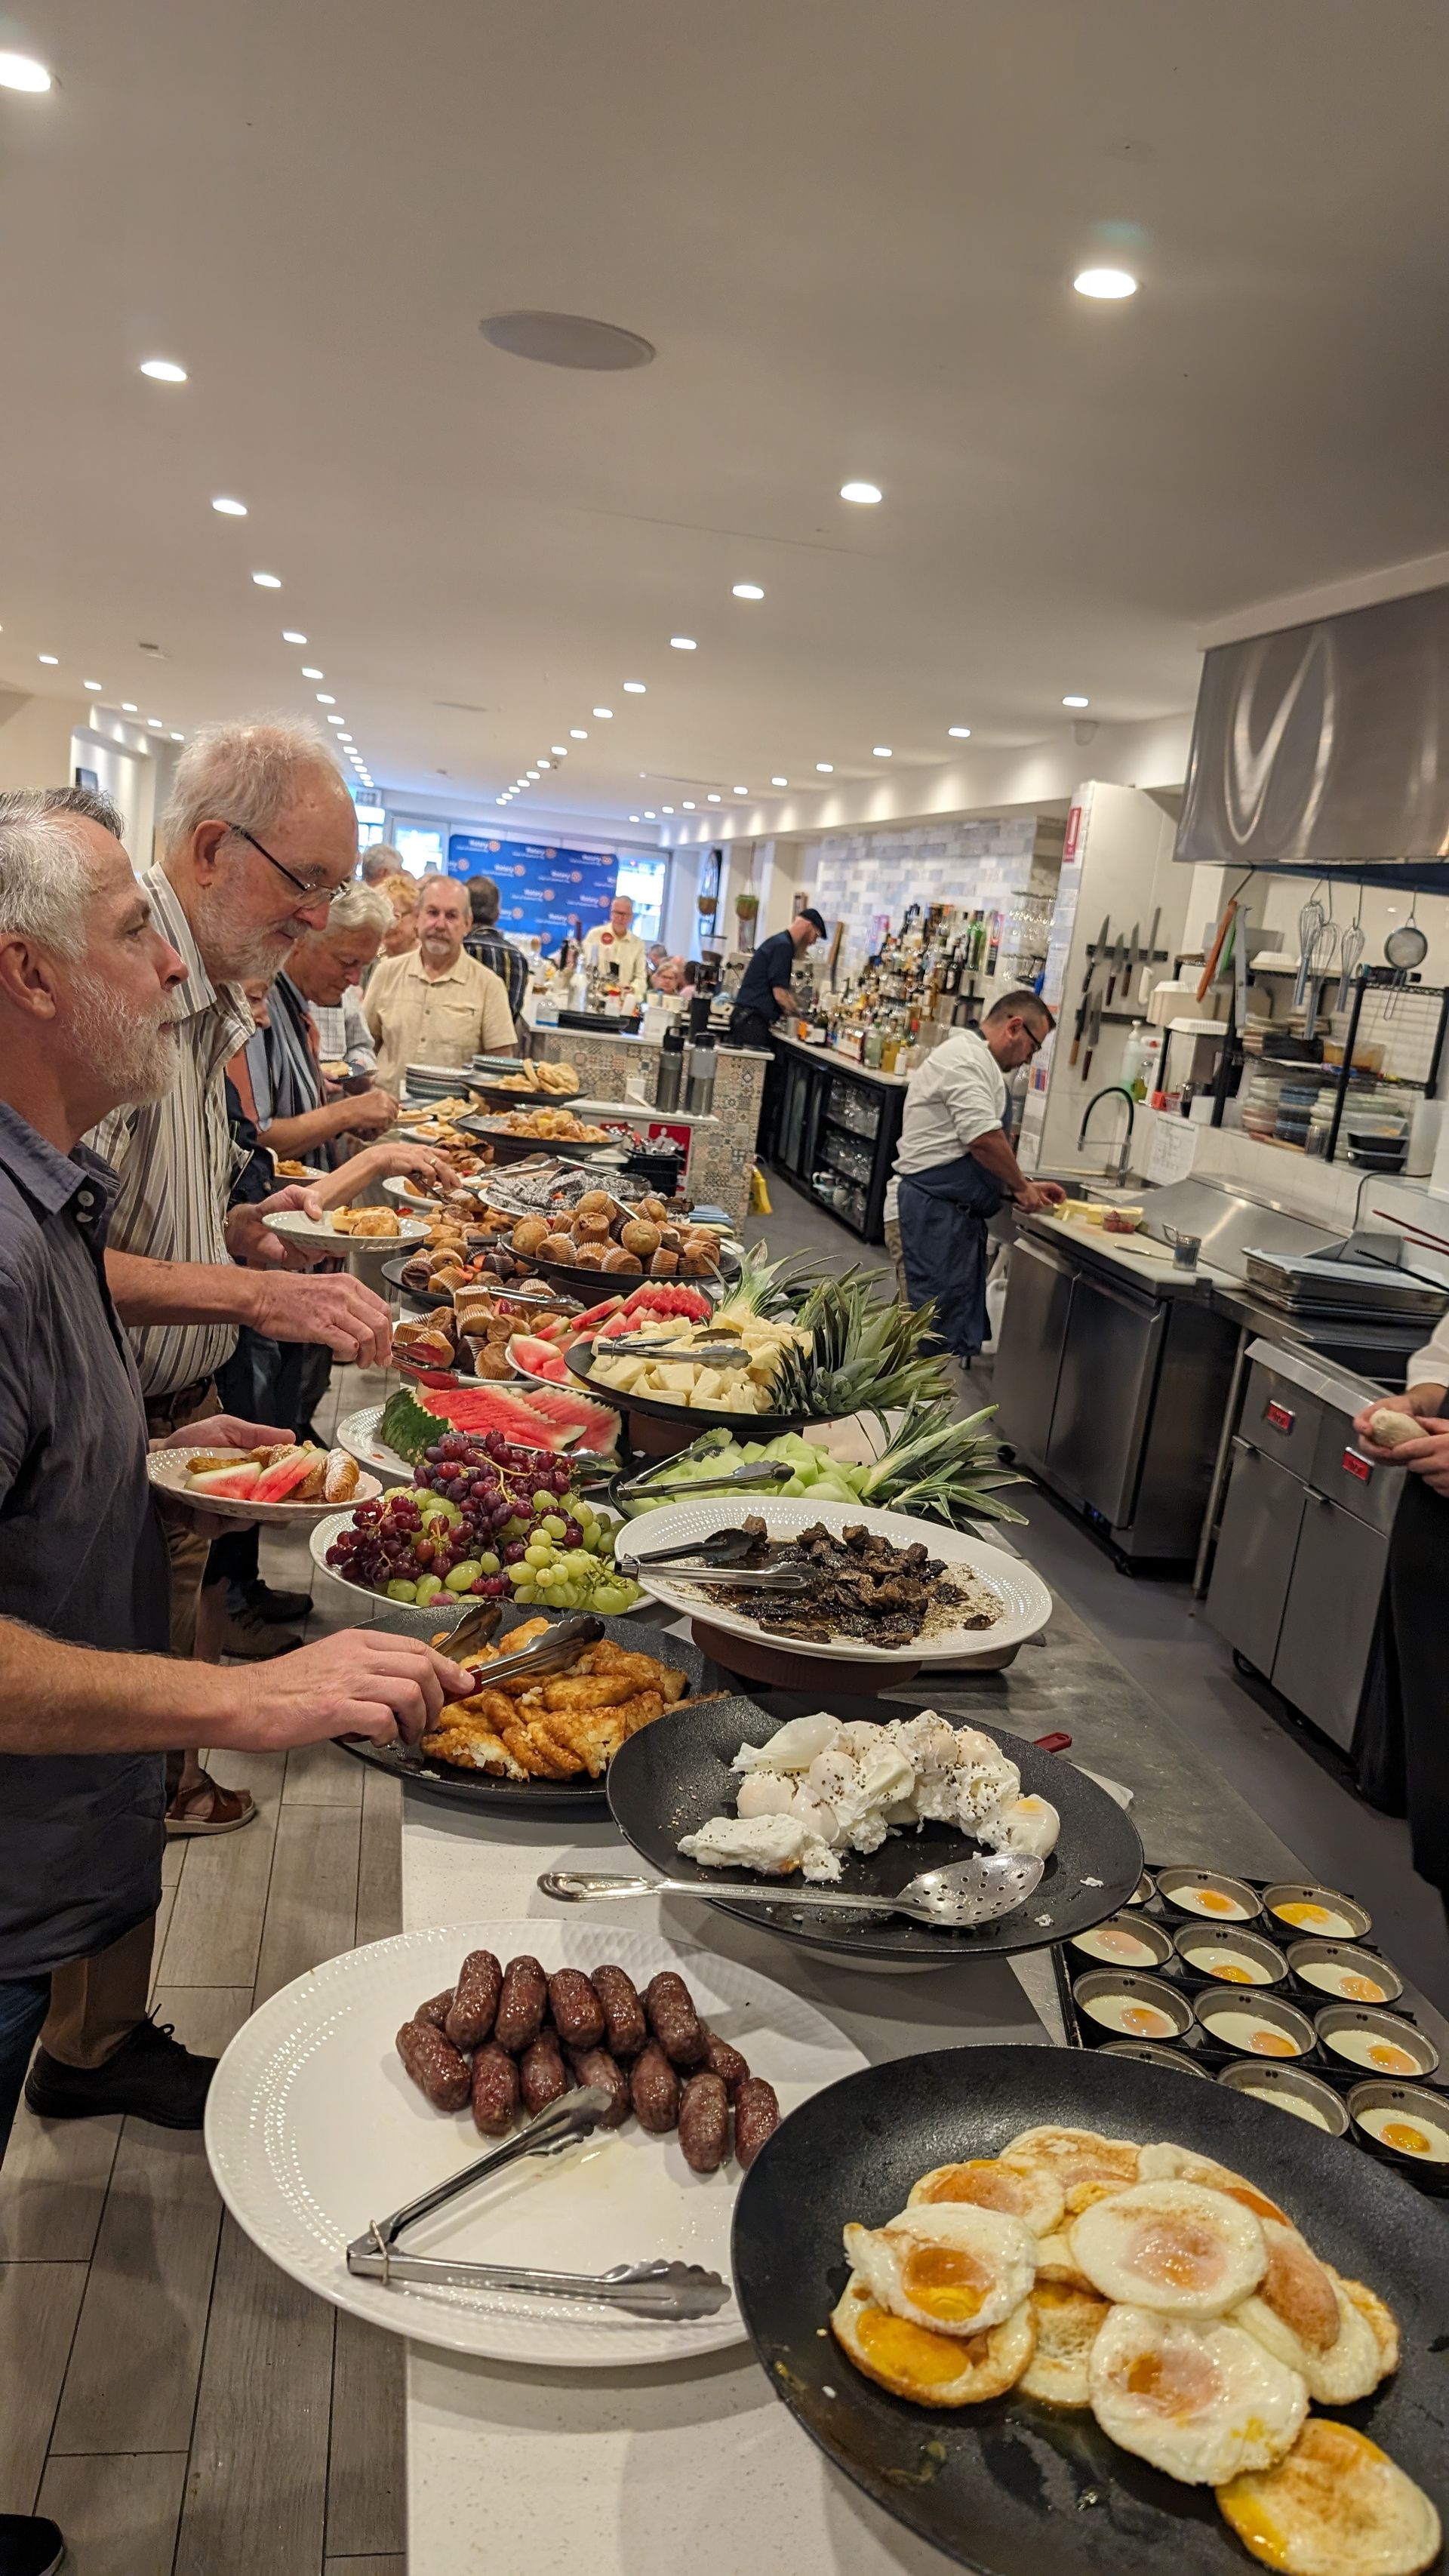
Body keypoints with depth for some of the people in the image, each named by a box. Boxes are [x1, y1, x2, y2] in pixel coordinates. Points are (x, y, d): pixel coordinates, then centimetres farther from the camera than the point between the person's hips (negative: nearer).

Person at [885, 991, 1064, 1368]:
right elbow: (984, 1137, -21)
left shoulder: (975, 1060, 25)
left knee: (957, 1334, 10)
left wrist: (1022, 1186, 20)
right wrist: (1020, 1186, -6)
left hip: (953, 1216, 11)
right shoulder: (966, 1056, -11)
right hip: (929, 1213, -11)